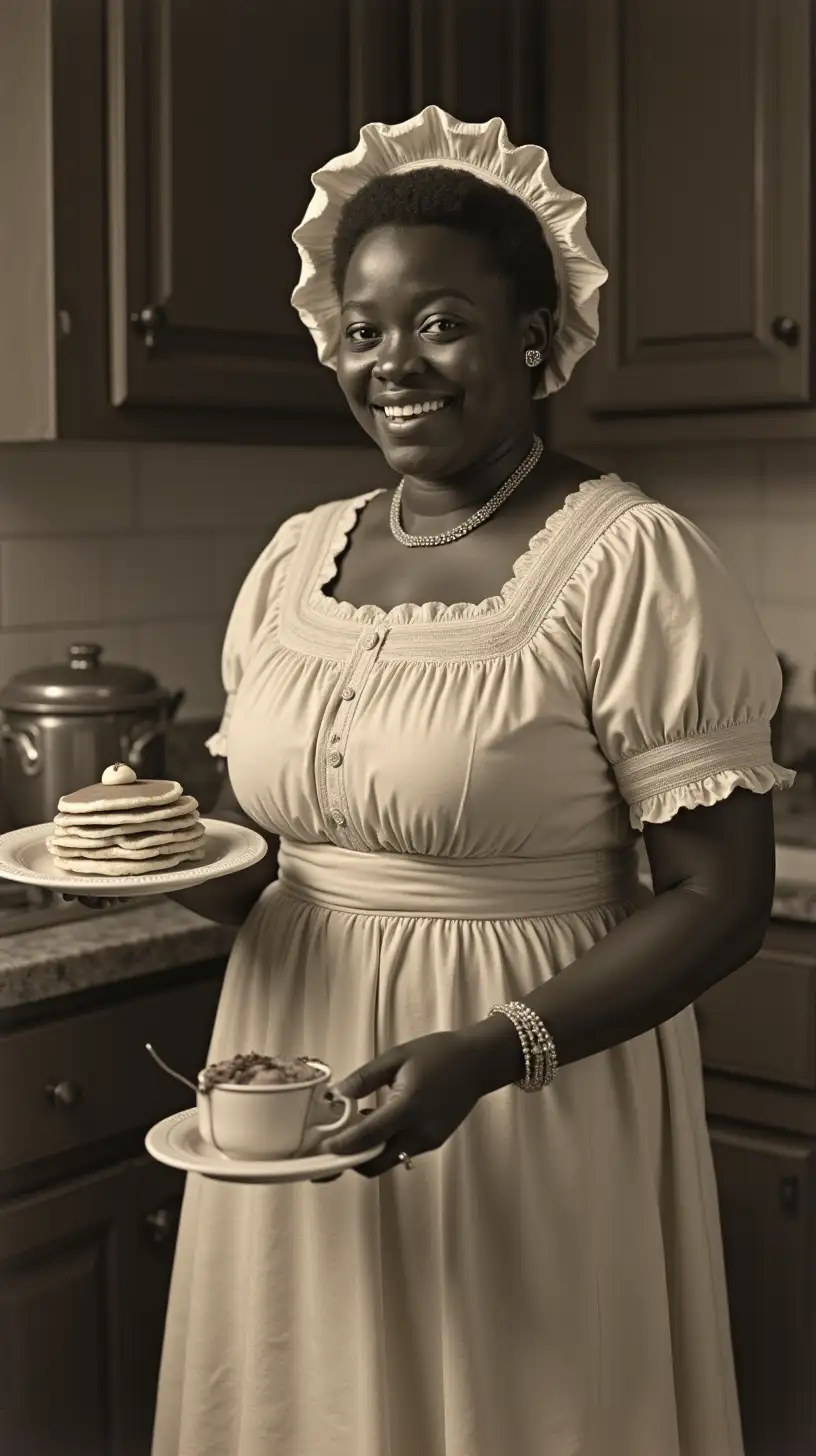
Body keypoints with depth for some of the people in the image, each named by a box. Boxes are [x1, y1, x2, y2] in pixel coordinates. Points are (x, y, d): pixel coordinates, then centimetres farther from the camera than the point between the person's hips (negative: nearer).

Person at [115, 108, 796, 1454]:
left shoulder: (630, 559, -13)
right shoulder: (297, 555, 6)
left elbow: (723, 898, -14)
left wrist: (493, 1052, -25)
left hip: (532, 1110, -5)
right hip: (289, 1088, 6)